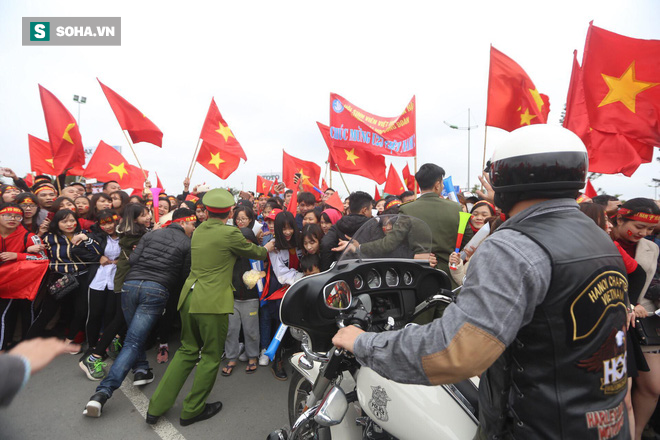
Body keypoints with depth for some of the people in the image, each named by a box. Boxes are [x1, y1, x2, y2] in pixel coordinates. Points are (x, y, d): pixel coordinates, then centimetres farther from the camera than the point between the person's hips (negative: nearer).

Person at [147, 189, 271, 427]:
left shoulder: (198, 231, 9)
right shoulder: (230, 233, -12)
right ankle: (192, 410, 26)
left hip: (189, 297, 7)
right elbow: (255, 252, 3)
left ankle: (156, 407, 27)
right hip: (212, 302, -7)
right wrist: (266, 249, 25)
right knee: (211, 356, 11)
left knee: (187, 350, 22)